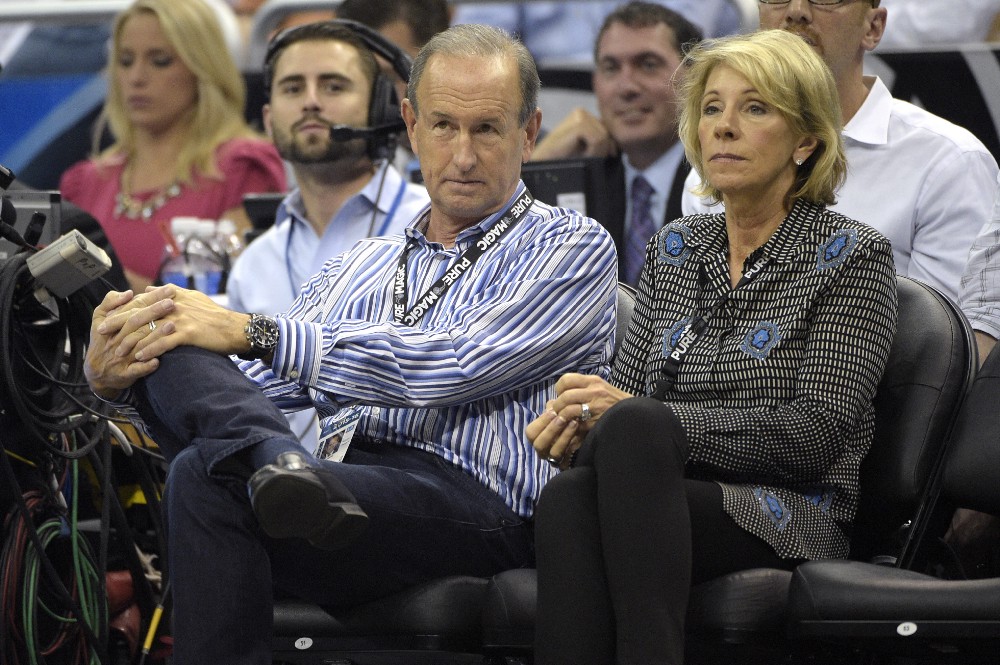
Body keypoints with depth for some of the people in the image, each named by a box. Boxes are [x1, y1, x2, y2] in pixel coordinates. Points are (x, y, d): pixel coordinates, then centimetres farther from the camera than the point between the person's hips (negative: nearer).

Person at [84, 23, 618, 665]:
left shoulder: (573, 247, 9)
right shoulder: (358, 268, 30)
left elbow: (455, 367, -9)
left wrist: (253, 332, -12)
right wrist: (119, 377, -4)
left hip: (468, 499, -6)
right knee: (167, 335, -24)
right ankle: (278, 464, -46)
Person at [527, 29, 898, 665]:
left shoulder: (852, 255, 3)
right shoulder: (675, 248, 21)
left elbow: (815, 434, -8)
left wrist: (628, 415, -16)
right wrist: (577, 419, -6)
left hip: (789, 514, -4)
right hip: (665, 505, 4)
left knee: (631, 428, -36)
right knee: (567, 499, -35)